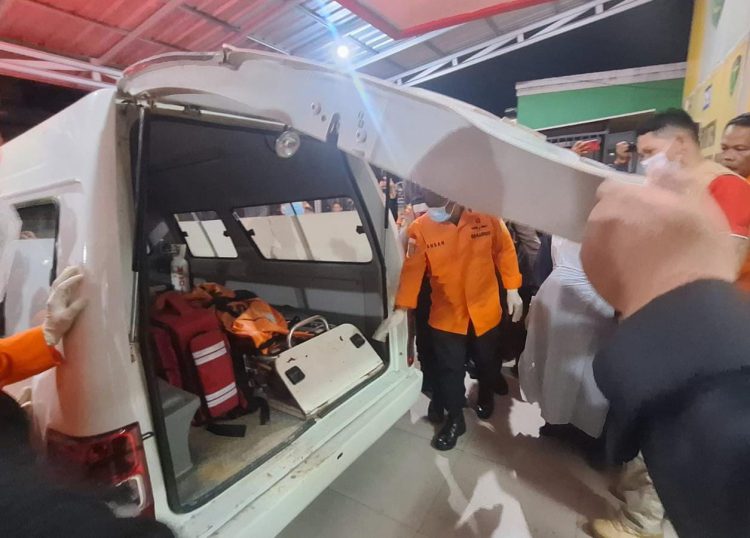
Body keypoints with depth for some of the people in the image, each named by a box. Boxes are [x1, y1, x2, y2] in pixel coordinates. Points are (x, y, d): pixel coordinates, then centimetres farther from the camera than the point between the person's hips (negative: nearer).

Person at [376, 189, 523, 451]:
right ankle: (455, 419, 35)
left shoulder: (486, 216, -13)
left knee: (486, 361, 24)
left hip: (485, 309, 2)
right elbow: (411, 269, -15)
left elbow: (504, 250, -2)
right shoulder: (420, 229, -16)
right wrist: (401, 309, -21)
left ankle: (486, 395, 56)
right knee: (450, 370, 11)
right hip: (446, 315, -1)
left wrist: (512, 290, 0)